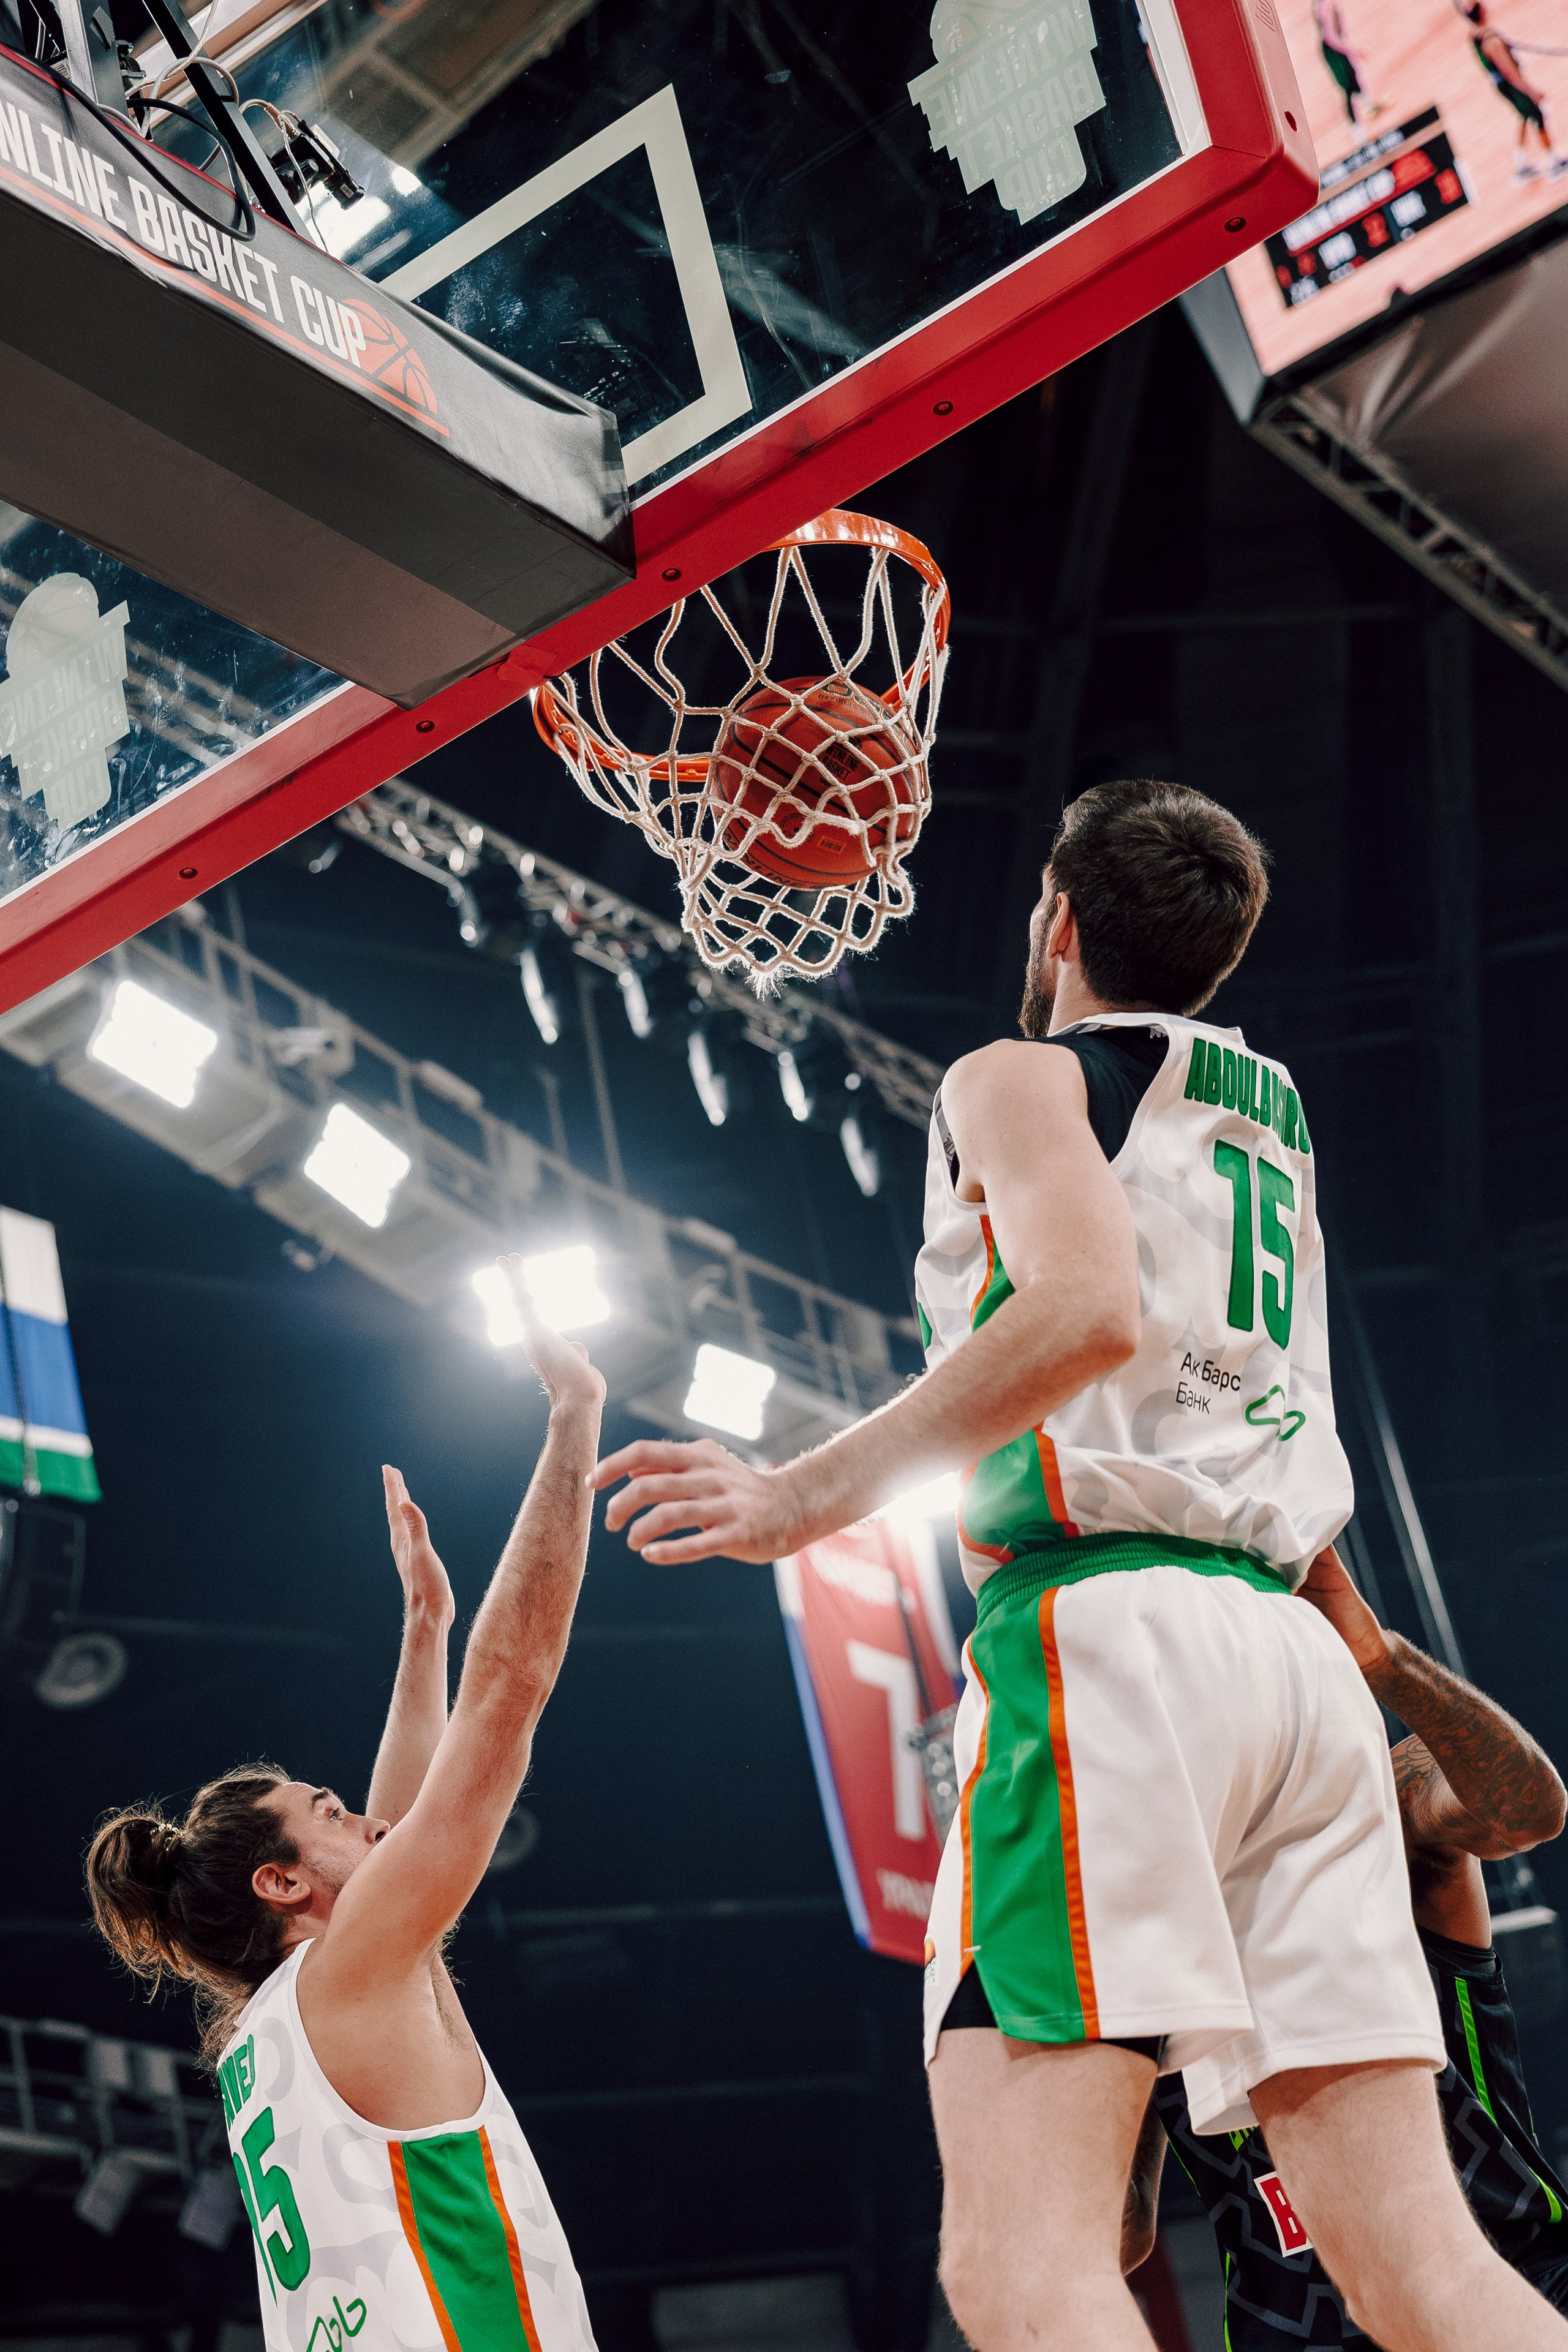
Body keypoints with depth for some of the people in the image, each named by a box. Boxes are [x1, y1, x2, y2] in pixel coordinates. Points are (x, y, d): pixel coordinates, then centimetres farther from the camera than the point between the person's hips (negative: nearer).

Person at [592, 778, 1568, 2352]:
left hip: (1105, 1622, -7)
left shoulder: (1022, 1077, 5)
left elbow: (1091, 1311, -15)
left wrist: (817, 1490, -11)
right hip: (1292, 1646, 7)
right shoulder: (1265, 1115, 27)